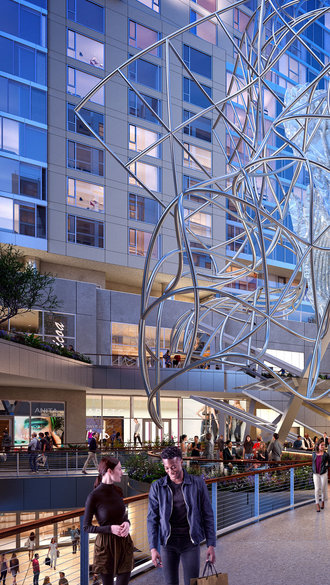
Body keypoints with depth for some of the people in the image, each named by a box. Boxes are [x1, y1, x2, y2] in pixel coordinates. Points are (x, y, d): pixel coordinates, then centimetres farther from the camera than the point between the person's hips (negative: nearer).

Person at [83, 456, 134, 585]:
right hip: (106, 545, -5)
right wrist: (110, 529, -20)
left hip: (124, 543, 5)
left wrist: (127, 523, -5)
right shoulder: (94, 496, -13)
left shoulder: (117, 491, 5)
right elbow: (86, 527, -8)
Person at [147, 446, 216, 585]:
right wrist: (153, 548, -6)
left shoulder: (198, 483, -3)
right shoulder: (157, 487, -1)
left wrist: (211, 545, -2)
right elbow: (152, 519, 1)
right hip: (168, 543, 1)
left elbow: (207, 516, 1)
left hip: (191, 542, -1)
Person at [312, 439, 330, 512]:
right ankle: (317, 505, 2)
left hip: (323, 474, -1)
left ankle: (323, 501, 34)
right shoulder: (314, 454, 1)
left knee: (323, 489, 10)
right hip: (315, 474, 1)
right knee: (317, 489, -5)